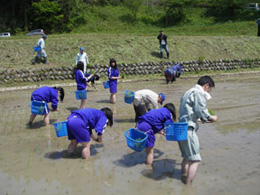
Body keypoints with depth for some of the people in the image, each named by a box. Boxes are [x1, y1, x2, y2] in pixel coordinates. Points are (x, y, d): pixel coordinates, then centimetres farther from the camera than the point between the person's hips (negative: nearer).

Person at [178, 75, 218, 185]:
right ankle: (188, 185, -4)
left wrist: (204, 119, 25)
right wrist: (212, 118, 2)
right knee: (195, 160, -5)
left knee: (186, 157, 22)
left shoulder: (189, 92, 22)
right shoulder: (199, 93, -8)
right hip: (189, 129, -10)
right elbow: (201, 111, -14)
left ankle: (184, 178, 32)